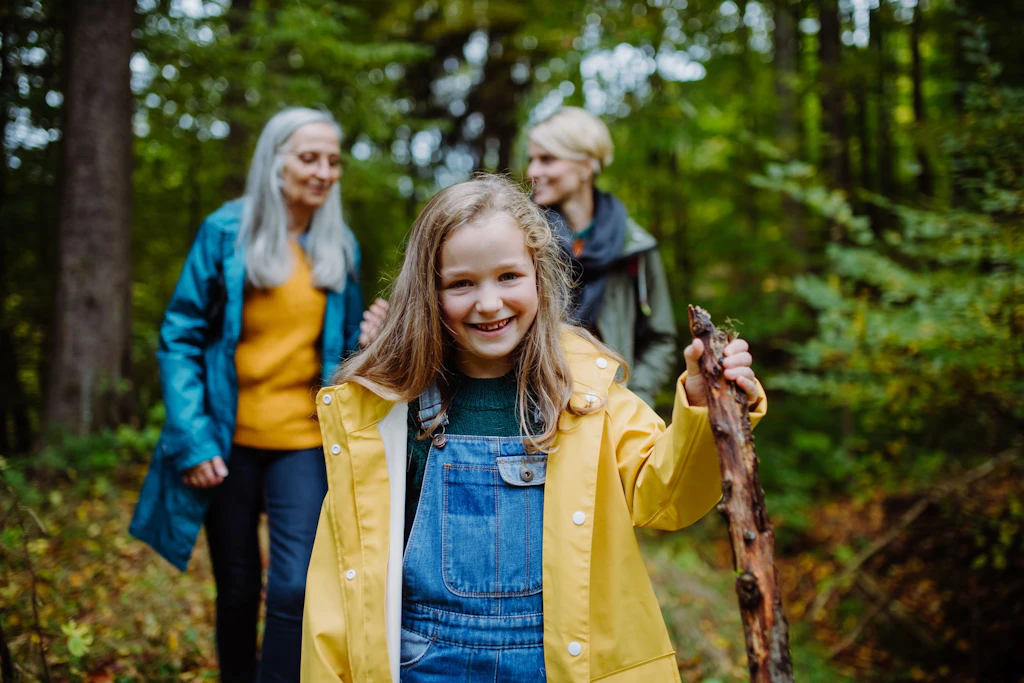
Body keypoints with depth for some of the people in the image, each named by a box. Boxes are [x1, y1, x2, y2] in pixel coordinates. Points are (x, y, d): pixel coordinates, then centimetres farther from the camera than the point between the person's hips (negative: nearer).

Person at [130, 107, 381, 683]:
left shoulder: (341, 247, 5)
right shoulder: (226, 231, -3)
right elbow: (180, 338, -2)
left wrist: (367, 346, -10)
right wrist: (192, 439, -10)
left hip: (303, 441, 1)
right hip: (230, 441, -1)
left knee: (295, 589, -10)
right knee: (237, 591, 11)